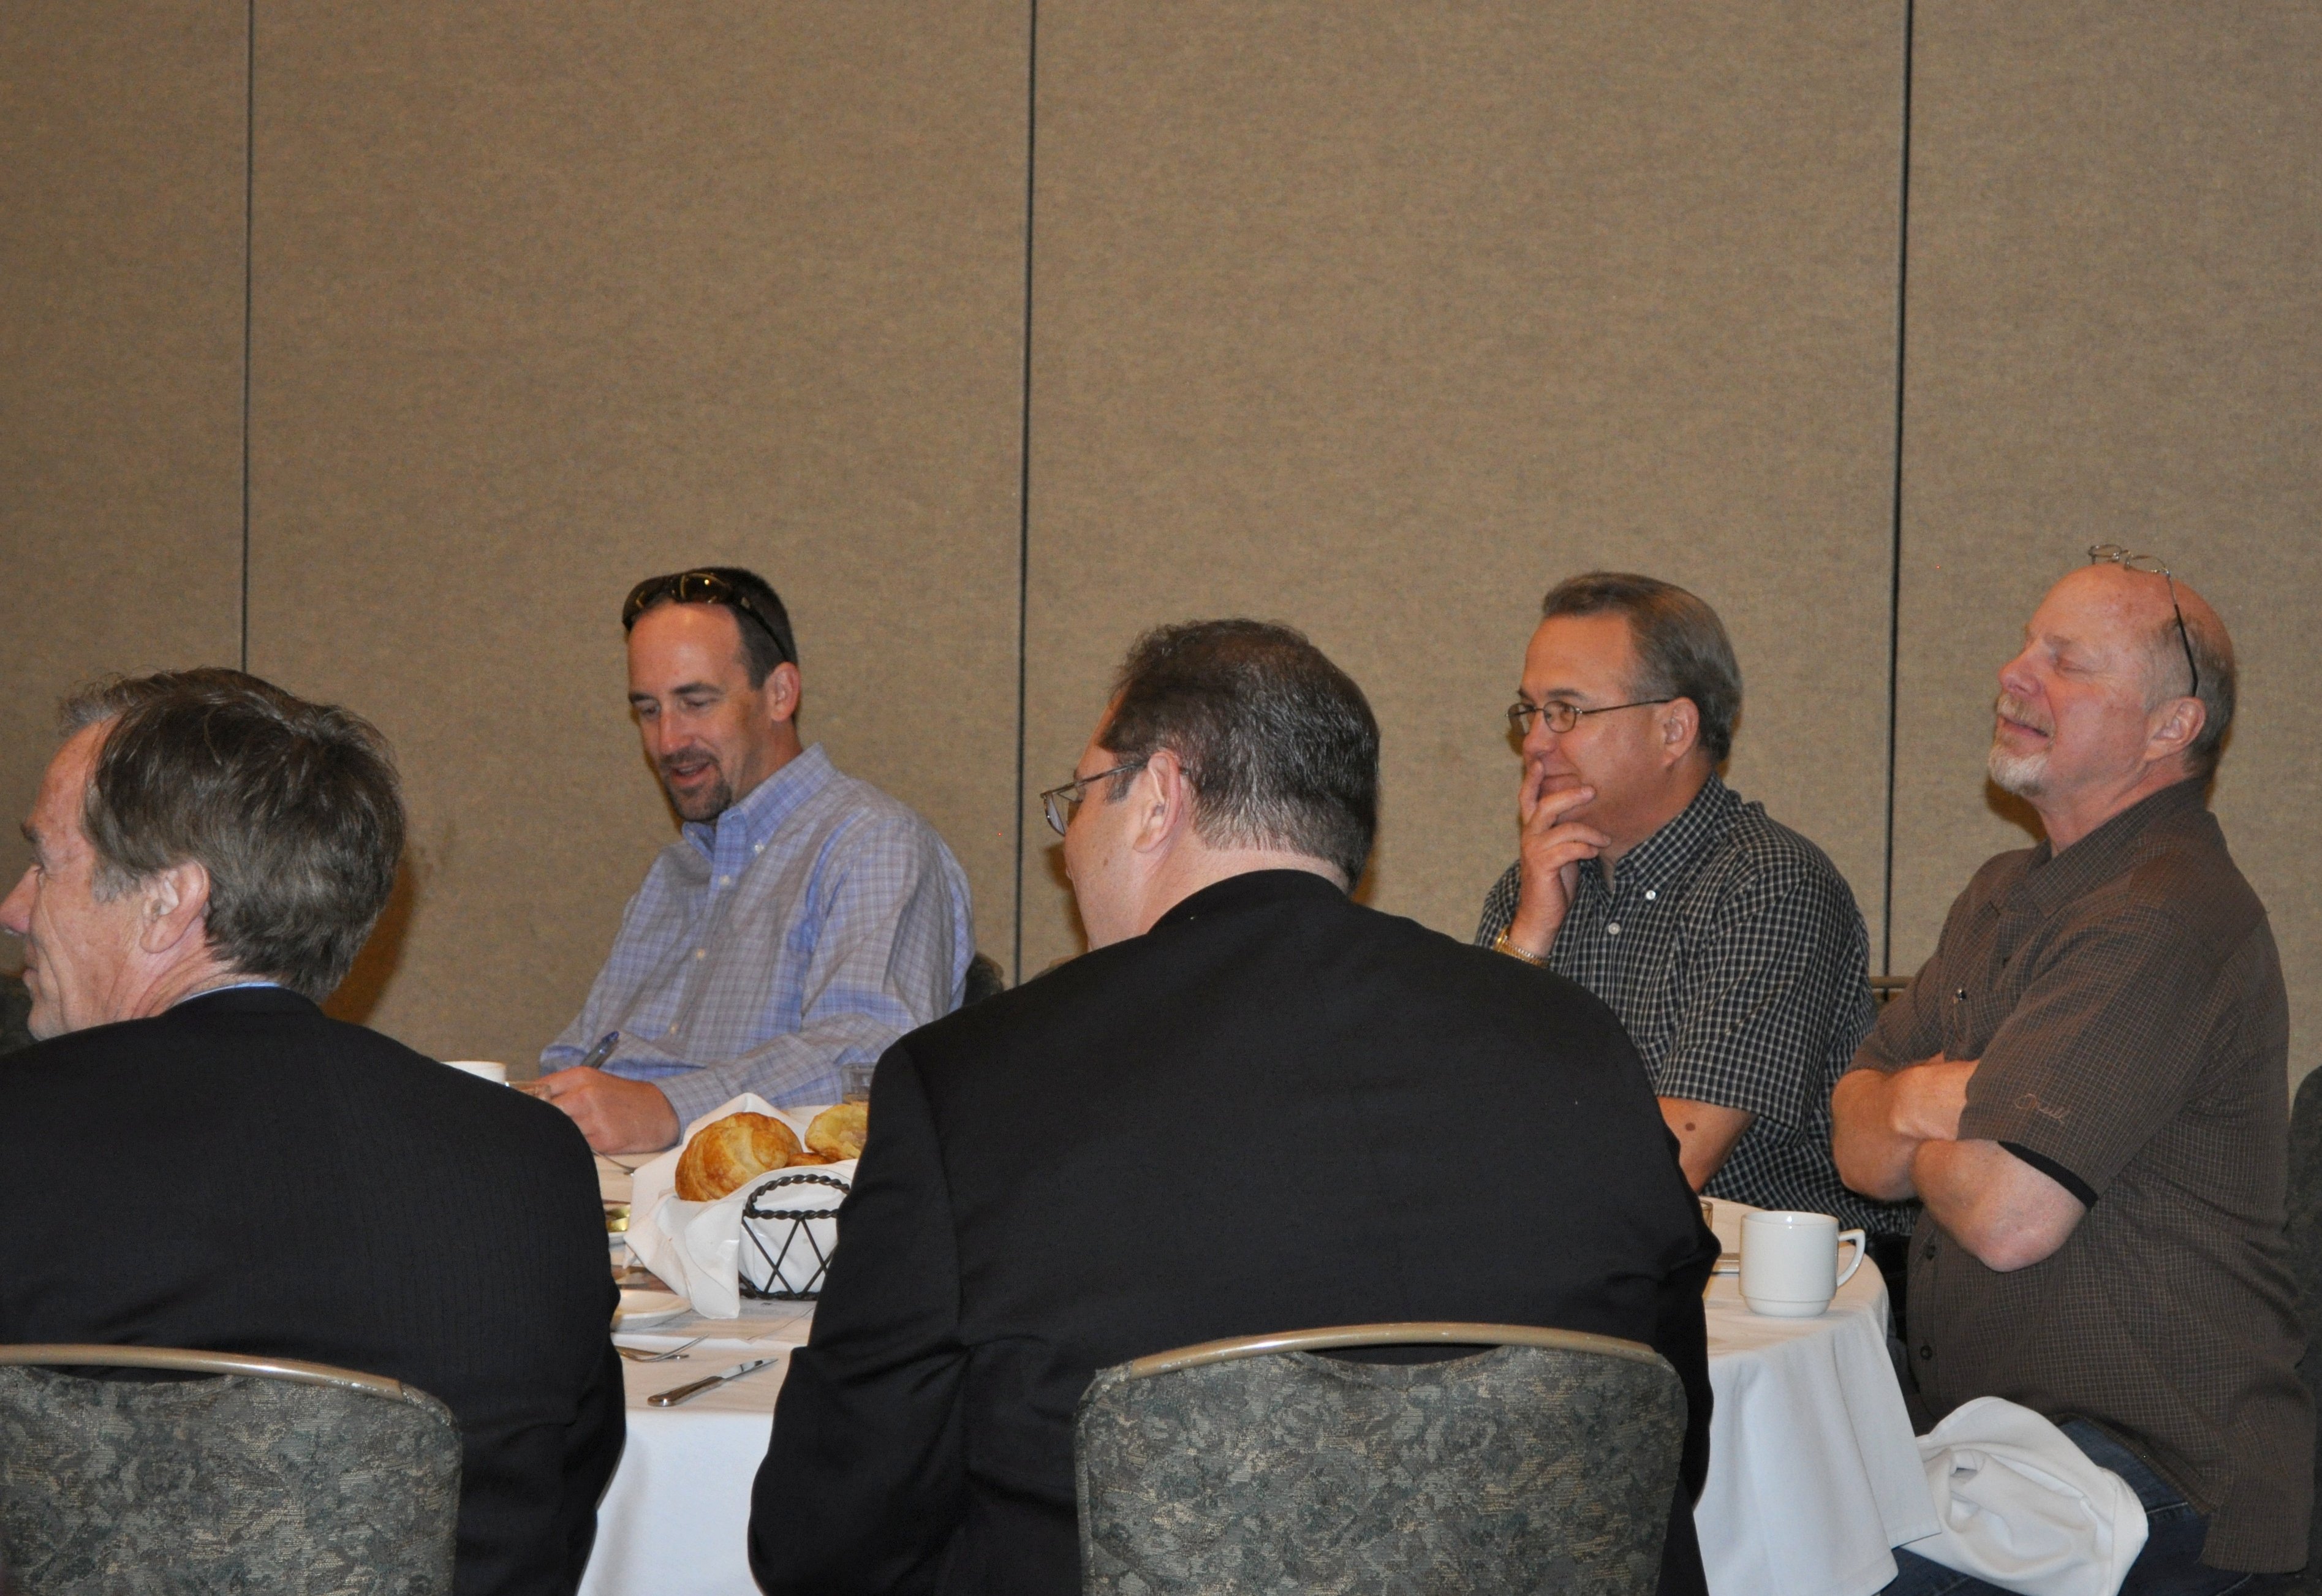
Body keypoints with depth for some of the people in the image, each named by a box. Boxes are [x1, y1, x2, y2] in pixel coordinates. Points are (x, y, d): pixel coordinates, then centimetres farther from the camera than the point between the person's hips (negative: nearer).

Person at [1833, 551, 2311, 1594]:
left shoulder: (2165, 922, -18)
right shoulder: (2008, 893, 15)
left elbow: (2010, 1217, -23)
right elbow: (1860, 1148, 10)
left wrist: (1924, 1128, -2)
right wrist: (1916, 1100, -13)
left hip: (2156, 1464, -9)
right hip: (1982, 1419, 9)